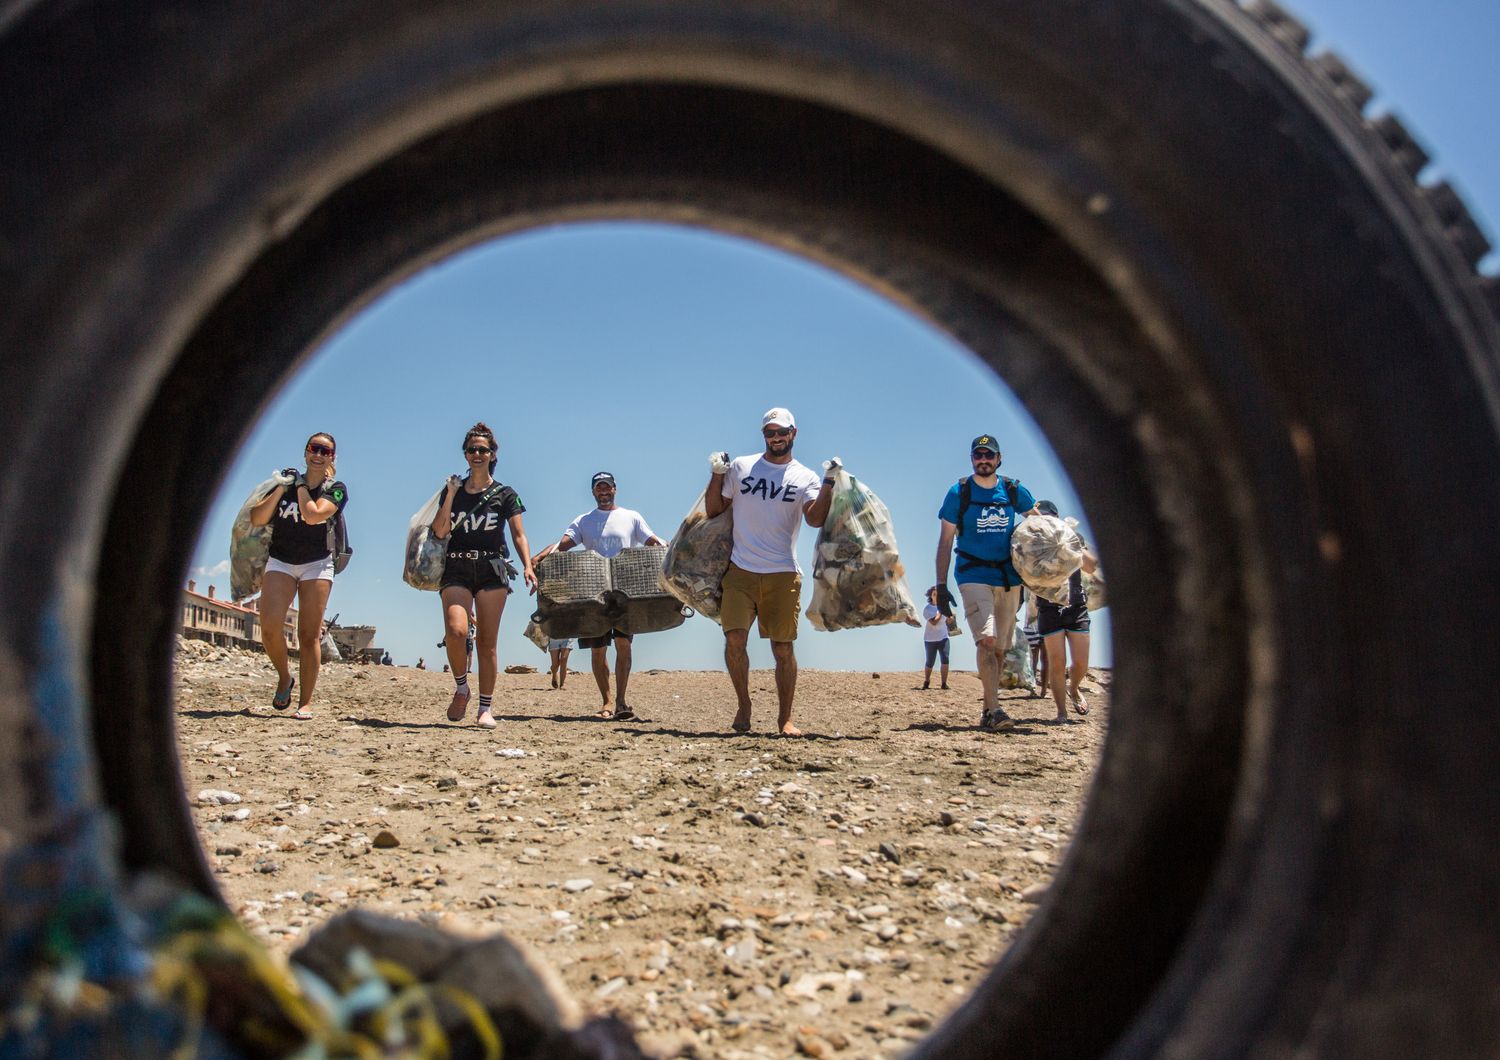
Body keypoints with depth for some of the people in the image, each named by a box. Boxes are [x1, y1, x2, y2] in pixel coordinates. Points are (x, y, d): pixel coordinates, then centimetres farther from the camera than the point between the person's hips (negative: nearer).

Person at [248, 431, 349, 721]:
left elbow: (313, 515, -22)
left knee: (309, 634, -6)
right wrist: (282, 489, -11)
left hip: (316, 565, -1)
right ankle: (284, 677, 9)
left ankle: (305, 703, -1)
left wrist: (301, 485, -9)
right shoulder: (286, 481, 6)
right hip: (280, 562, 2)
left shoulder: (336, 489, -2)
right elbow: (256, 519, -3)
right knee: (270, 626, -17)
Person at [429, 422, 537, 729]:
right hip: (456, 569, 1)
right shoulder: (453, 490, 12)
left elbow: (519, 535, 4)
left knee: (487, 641, -2)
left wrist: (528, 566, -12)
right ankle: (461, 687, 3)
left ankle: (486, 707, 4)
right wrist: (451, 495, -6)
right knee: (456, 630, -21)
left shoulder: (505, 494, 8)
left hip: (492, 570, -1)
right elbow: (439, 532, 2)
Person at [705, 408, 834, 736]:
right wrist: (716, 475, 2)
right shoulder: (740, 466, 11)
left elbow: (815, 519, -9)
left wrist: (829, 484, -19)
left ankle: (785, 719, 12)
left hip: (783, 575, 0)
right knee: (734, 638, -12)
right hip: (740, 571, 0)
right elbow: (713, 510, 14)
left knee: (783, 648, 1)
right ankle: (743, 705, 9)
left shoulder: (805, 477, 7)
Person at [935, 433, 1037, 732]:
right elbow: (945, 542, 0)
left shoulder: (1013, 490, 7)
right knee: (987, 640, -20)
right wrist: (941, 585, -6)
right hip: (974, 576, -4)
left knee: (1000, 648, 6)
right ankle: (994, 710, -25)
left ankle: (988, 711, 17)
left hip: (1009, 577, 4)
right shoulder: (959, 492, -1)